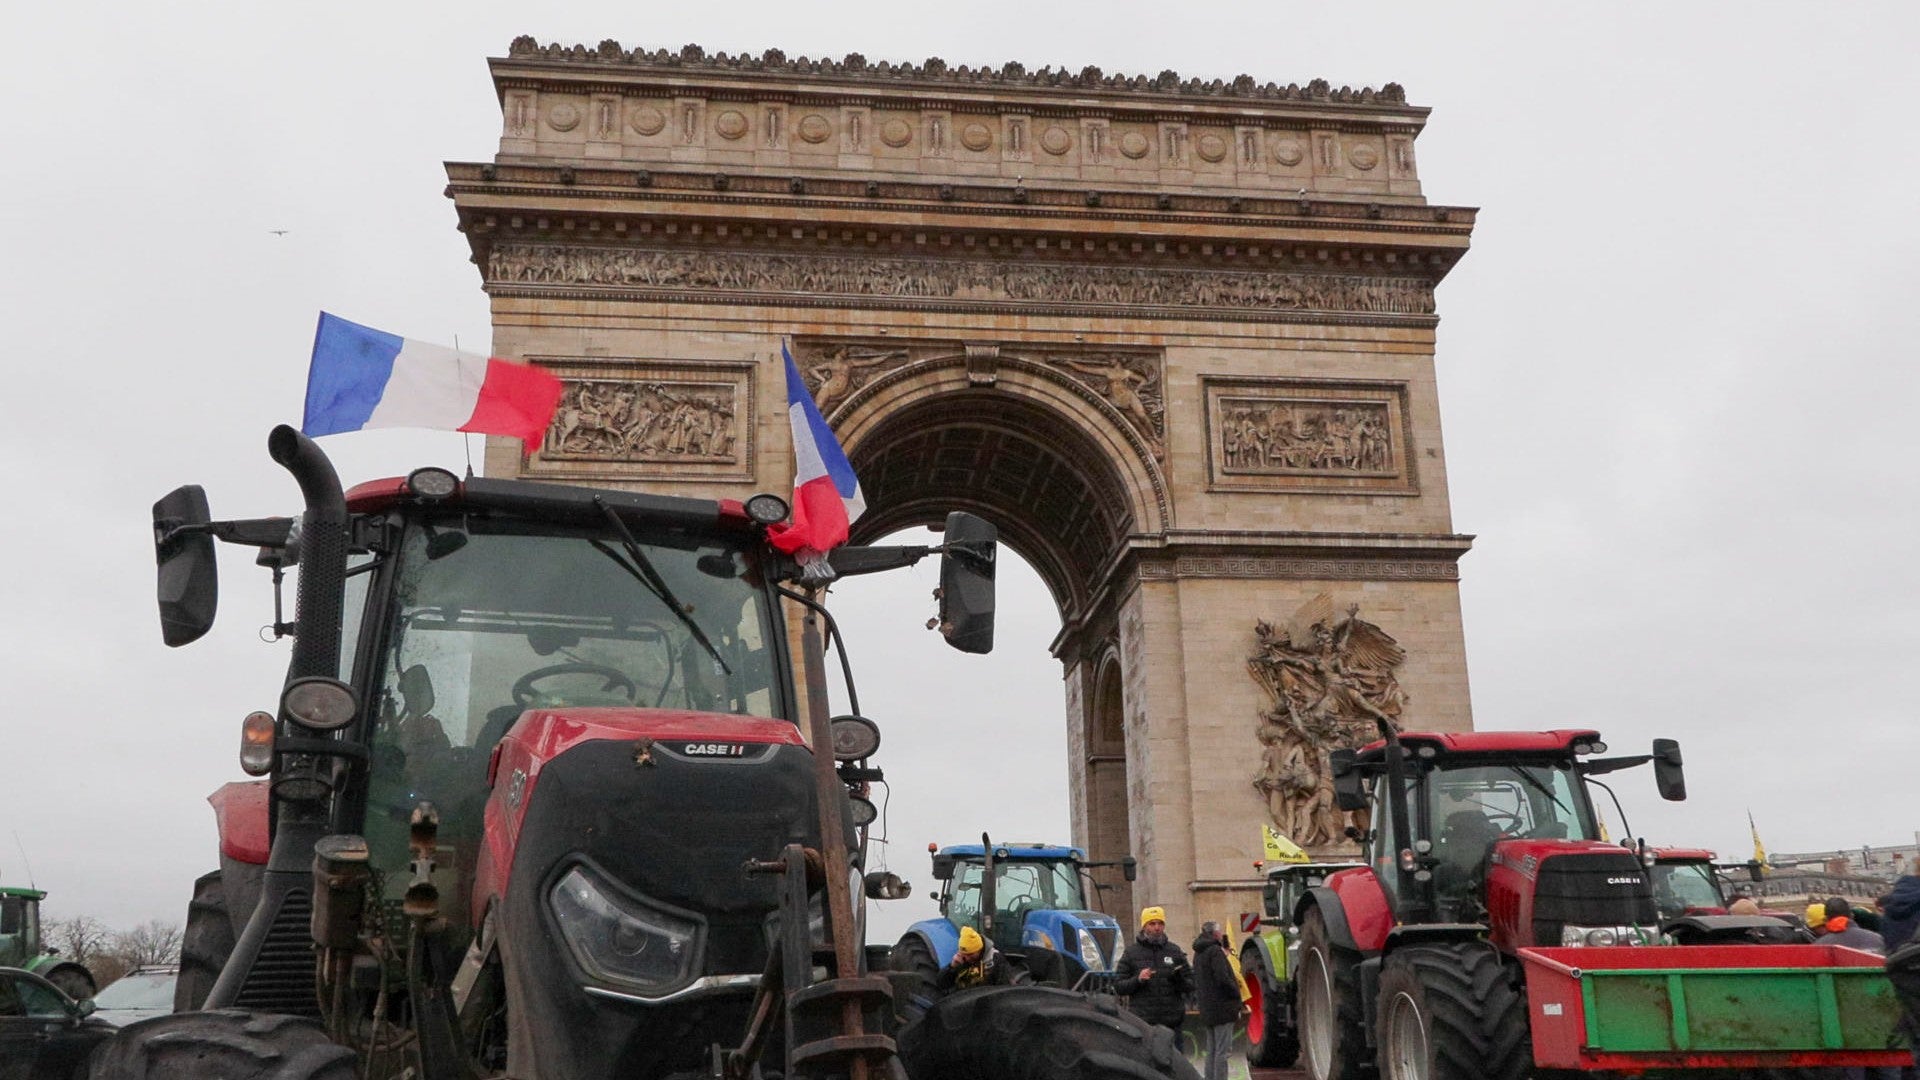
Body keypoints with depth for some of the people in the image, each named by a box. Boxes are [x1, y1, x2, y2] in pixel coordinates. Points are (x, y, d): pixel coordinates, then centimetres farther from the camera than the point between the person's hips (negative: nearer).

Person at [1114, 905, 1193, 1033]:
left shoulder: (1174, 951, 12)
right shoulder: (1132, 952, 5)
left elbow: (1191, 985, 11)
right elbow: (1118, 986, 1)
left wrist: (1180, 980, -11)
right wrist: (1137, 980, -16)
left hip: (1172, 1022, 2)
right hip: (1142, 1021, -2)